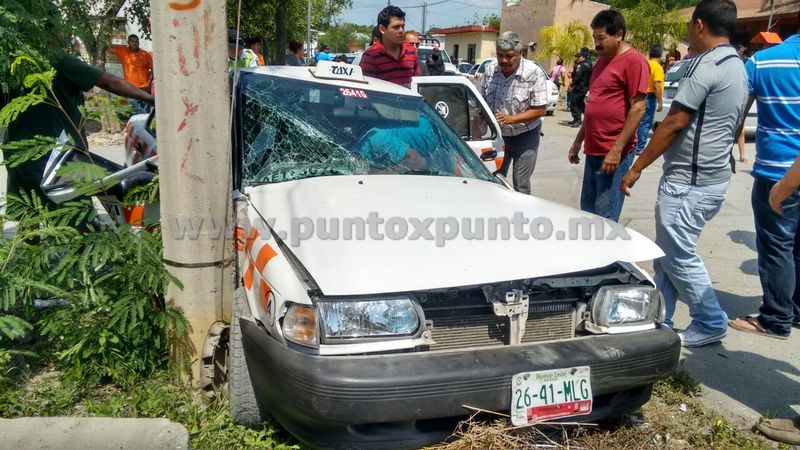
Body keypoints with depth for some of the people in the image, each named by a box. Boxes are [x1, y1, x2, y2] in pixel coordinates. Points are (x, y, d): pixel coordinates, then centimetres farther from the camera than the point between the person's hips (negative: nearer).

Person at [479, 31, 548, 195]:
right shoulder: (491, 69, -5)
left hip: (525, 136, -4)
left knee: (521, 185, -3)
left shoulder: (534, 73, -18)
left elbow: (540, 109, -17)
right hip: (497, 134, 4)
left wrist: (511, 118, -29)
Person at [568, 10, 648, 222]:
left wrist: (617, 149, -19)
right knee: (587, 212, 14)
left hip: (613, 153, -9)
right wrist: (578, 140, 20)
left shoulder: (634, 61, -11)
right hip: (593, 150, 9)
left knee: (605, 219, -4)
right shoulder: (601, 61, 16)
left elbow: (638, 108, -16)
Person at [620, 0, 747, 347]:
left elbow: (674, 123, -18)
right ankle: (657, 323, 23)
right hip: (714, 177, 10)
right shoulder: (739, 68, 13)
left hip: (688, 181, -10)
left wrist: (636, 168, -13)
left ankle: (711, 324, 17)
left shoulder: (706, 64, -17)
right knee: (668, 255, 15)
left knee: (678, 257, 3)